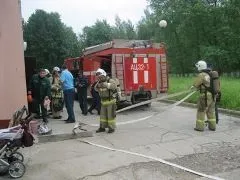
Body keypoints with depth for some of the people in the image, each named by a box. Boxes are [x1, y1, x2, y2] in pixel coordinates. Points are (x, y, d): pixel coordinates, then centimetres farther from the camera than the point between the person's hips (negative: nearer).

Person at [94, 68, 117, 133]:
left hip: (110, 101, -6)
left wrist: (106, 84, -41)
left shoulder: (110, 80, -12)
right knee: (103, 115, 12)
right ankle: (102, 127, 23)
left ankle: (112, 127, 9)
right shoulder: (100, 82, 8)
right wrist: (97, 85, -8)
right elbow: (96, 89, 14)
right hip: (103, 101, 7)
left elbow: (114, 86, -31)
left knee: (111, 115, -1)